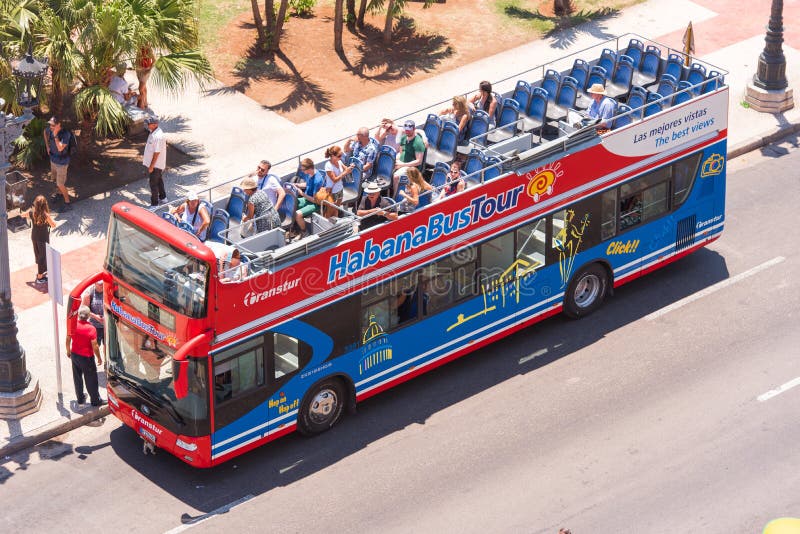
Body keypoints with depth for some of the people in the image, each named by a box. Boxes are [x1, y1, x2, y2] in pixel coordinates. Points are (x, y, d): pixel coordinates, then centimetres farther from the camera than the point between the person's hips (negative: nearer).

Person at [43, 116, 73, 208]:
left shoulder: (66, 134, -30)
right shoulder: (50, 130, -11)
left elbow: (60, 148, -36)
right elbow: (45, 132, 15)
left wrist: (55, 135, -37)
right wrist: (47, 146, 12)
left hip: (62, 162, -7)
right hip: (53, 159, 7)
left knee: (60, 184, -3)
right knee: (55, 178, 26)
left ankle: (67, 202, 10)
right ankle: (60, 193, 51)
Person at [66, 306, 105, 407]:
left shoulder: (73, 325, -9)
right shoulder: (91, 329, -23)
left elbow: (68, 339, 3)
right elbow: (95, 346, -19)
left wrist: (68, 351, 20)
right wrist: (99, 358, -5)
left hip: (74, 355, 5)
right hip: (87, 357, -5)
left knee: (77, 378, 19)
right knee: (91, 380, 8)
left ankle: (80, 398, 31)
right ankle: (95, 400, 18)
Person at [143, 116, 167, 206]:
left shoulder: (158, 136, -30)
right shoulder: (153, 132, 2)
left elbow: (157, 153, -27)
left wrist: (151, 166, -23)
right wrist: (145, 156, 23)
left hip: (155, 165, -10)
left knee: (153, 184, 1)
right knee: (159, 181, 25)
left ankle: (154, 204, 11)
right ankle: (162, 197, 42)